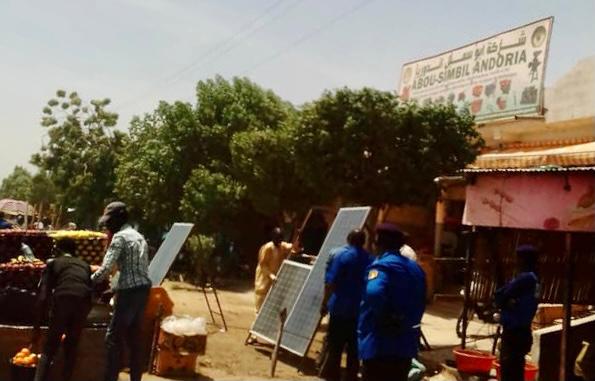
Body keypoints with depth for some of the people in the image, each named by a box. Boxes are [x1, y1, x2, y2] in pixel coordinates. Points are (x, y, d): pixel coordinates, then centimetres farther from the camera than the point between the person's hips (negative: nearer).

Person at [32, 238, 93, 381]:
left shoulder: (52, 263, 22)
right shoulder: (85, 265, 32)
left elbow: (43, 296, 12)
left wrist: (37, 326, 12)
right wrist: (85, 314, 43)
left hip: (62, 300, -2)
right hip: (83, 302, 3)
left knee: (49, 349, 8)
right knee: (71, 347, 21)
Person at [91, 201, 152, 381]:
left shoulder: (120, 237, -9)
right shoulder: (139, 236, 18)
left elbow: (106, 268, -16)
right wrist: (116, 287, 20)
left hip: (129, 292, -9)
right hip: (143, 289, 9)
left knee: (114, 338, -2)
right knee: (134, 337, 15)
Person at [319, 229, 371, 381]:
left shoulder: (339, 254, -7)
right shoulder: (370, 259, 7)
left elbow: (330, 282, -12)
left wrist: (325, 303, -5)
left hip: (340, 307, -4)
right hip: (360, 309, 4)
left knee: (334, 346, 1)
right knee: (354, 347, 11)